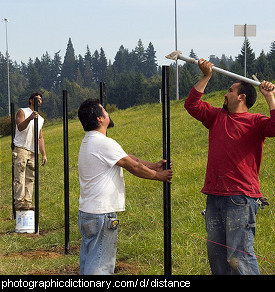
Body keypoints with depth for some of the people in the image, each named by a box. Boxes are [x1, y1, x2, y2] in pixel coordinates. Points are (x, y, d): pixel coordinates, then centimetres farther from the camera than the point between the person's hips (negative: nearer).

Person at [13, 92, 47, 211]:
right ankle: (19, 203, -15)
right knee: (19, 177, -12)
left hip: (32, 152, 7)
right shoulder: (22, 112, 2)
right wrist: (29, 118, -33)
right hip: (20, 149, -6)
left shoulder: (40, 119, 21)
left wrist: (44, 154, 15)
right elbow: (20, 127, -16)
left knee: (30, 178, 2)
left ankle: (27, 203, 3)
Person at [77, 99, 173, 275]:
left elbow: (128, 158, 15)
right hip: (102, 215, -10)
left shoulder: (88, 142, 13)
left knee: (87, 264, 15)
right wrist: (158, 175, 4)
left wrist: (153, 166, 15)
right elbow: (134, 167, -11)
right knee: (100, 267, -5)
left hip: (86, 212, 10)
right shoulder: (104, 143, -19)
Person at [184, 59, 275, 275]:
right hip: (214, 197, 7)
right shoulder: (217, 117, 17)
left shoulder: (254, 122, -1)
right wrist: (206, 77, 17)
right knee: (216, 254, 12)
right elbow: (192, 105, 21)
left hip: (240, 199, -7)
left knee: (238, 257, -11)